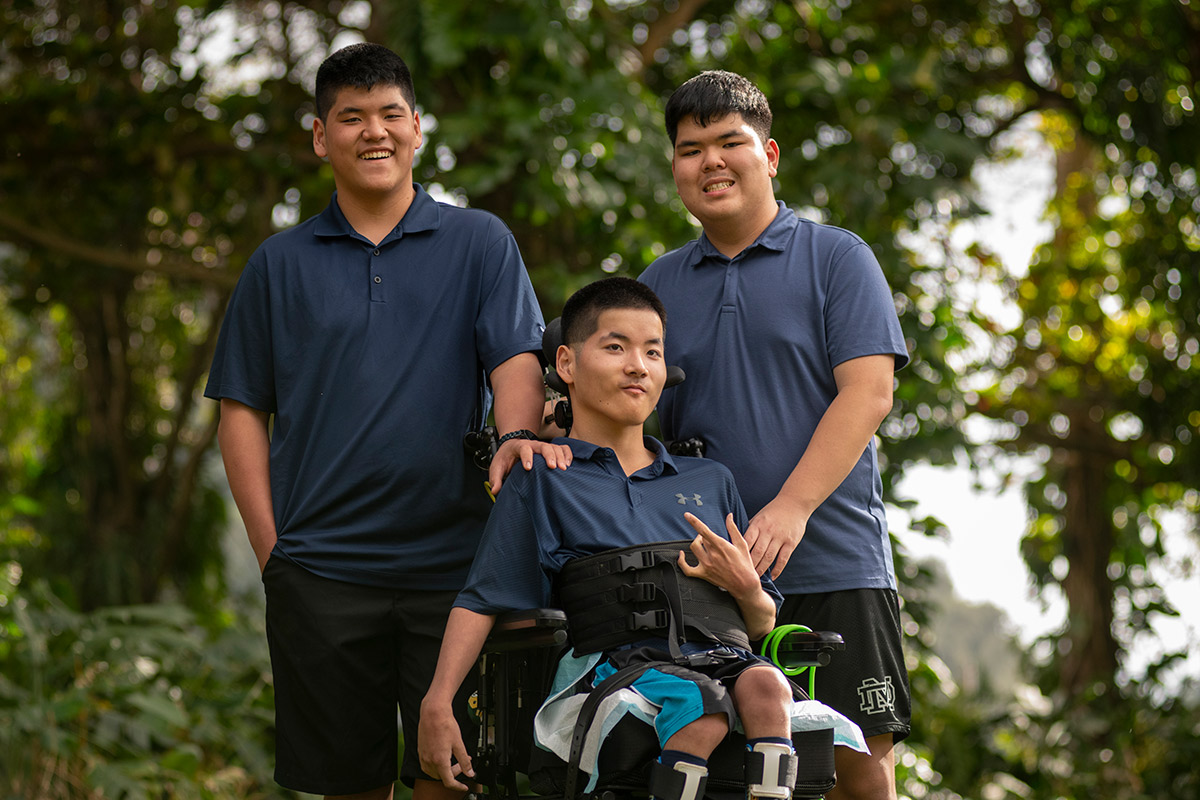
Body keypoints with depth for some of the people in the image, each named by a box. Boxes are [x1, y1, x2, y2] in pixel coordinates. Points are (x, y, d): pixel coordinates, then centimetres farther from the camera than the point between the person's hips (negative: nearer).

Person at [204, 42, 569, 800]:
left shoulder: (480, 242, 8)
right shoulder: (280, 264, 10)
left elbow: (517, 356, -4)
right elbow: (242, 408, 10)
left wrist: (518, 434, -27)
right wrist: (270, 544, 0)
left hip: (454, 560, -1)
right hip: (320, 569, 1)